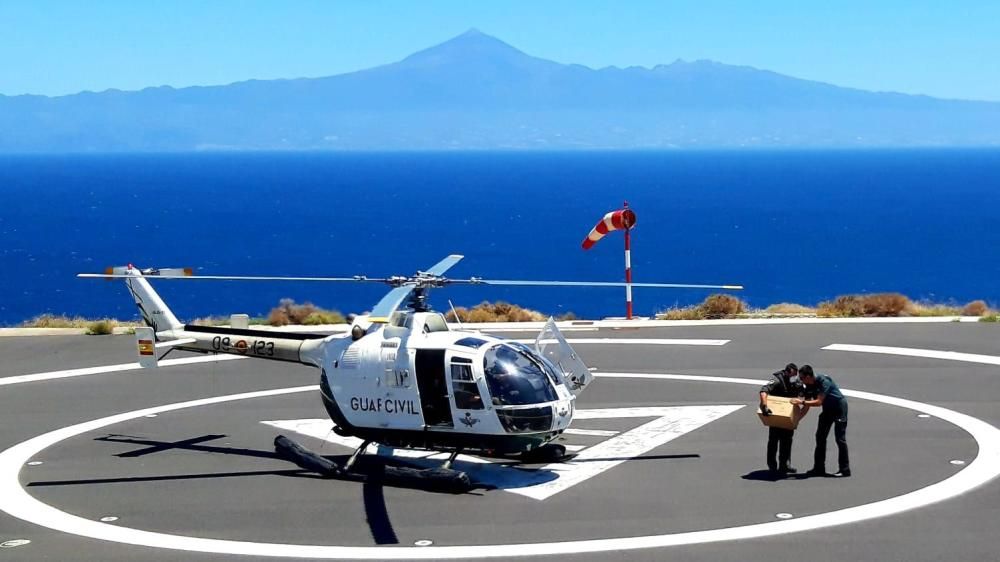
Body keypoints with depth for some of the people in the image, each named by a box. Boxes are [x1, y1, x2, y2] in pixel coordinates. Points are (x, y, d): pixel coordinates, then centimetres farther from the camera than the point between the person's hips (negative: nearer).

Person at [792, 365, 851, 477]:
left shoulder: (823, 381, -28)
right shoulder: (809, 386, -3)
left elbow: (819, 402, -33)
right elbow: (808, 403, 5)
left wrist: (801, 402, -32)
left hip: (839, 407, -9)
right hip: (828, 409, 9)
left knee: (840, 438, -9)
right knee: (820, 437, 5)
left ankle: (845, 470, -4)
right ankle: (819, 468, 10)